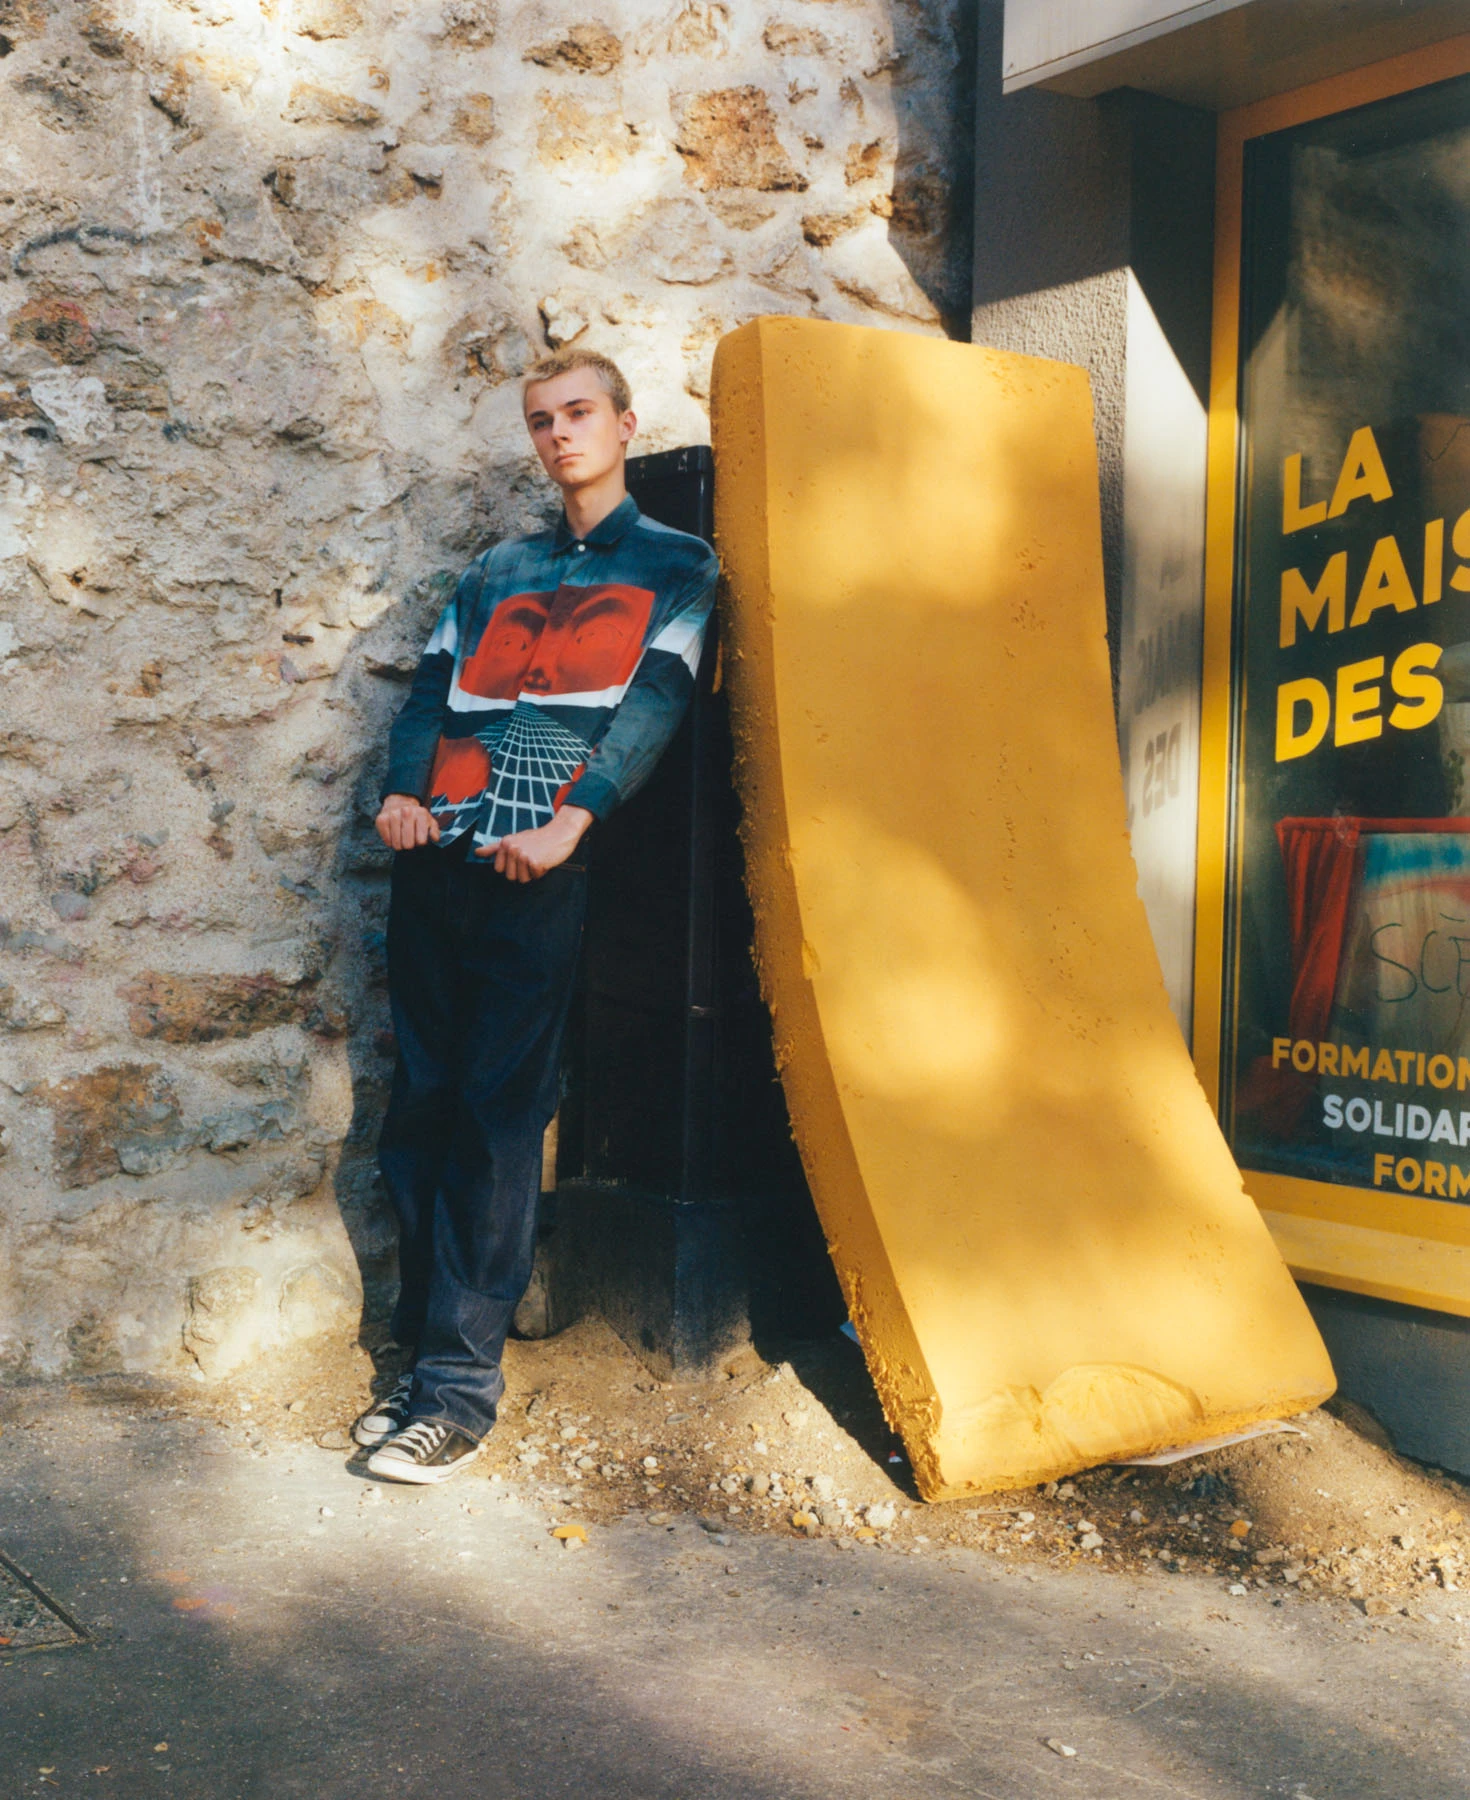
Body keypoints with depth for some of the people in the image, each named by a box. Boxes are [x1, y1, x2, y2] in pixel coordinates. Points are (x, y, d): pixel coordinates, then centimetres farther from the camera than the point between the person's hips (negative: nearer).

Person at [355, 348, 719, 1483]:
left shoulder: (677, 565, 11)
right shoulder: (500, 569, 24)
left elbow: (657, 700, -3)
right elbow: (434, 686, 17)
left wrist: (574, 819, -18)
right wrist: (403, 790, -4)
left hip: (543, 868, -5)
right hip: (439, 857, 5)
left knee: (498, 1114, -9)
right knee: (421, 1107, 3)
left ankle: (462, 1387, -4)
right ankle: (427, 1354, 12)